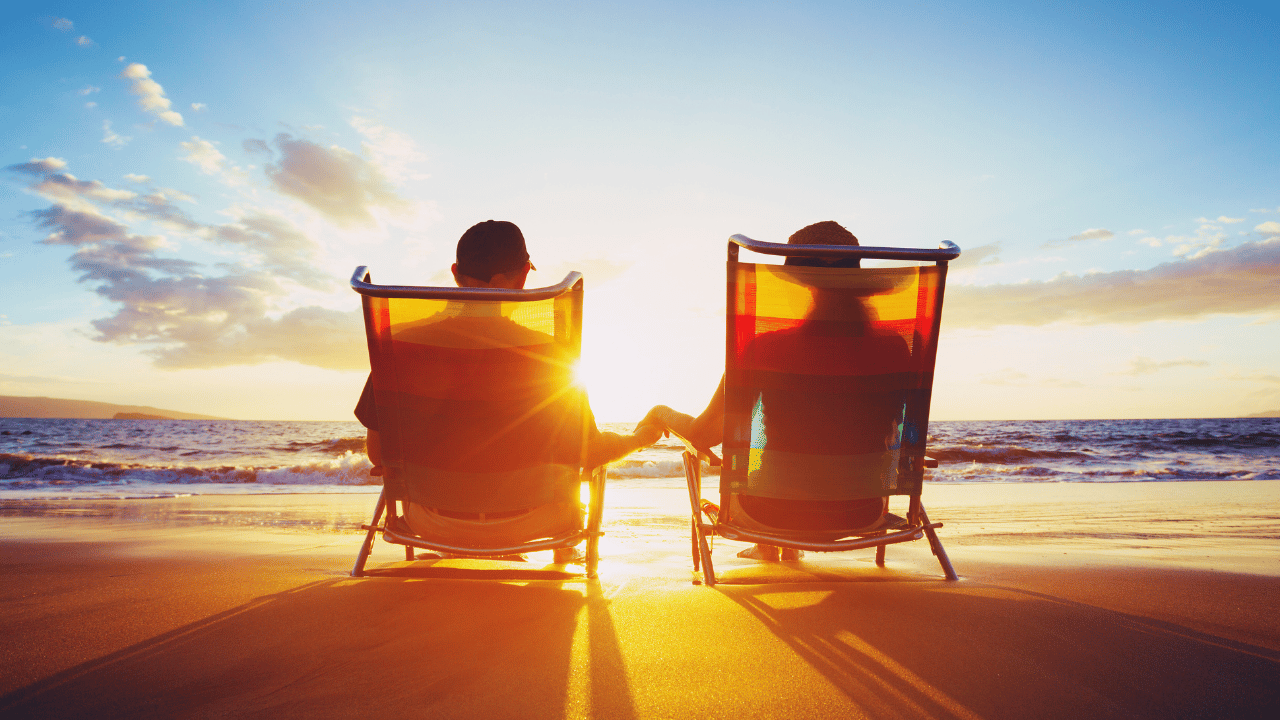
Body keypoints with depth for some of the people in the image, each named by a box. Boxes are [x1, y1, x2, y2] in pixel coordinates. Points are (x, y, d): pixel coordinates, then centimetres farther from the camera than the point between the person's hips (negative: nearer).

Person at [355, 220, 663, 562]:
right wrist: (640, 437, 9)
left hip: (436, 524, 2)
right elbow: (588, 454, -13)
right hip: (523, 524, -1)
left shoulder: (403, 342, -16)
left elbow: (378, 451, -7)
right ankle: (565, 554, 52)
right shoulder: (545, 353, -22)